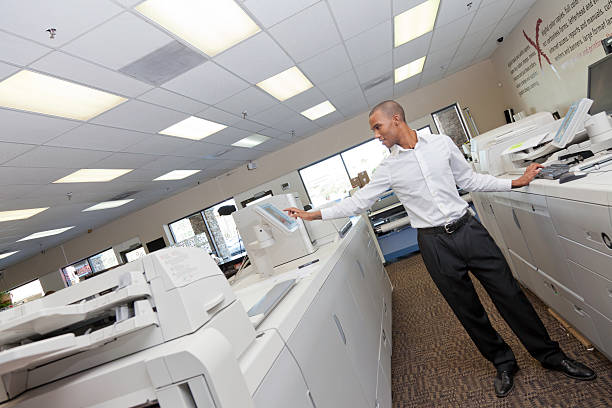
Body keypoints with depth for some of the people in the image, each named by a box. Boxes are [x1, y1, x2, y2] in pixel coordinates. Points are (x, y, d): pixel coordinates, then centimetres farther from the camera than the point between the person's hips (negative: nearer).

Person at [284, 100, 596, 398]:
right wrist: (314, 214, -4)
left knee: (508, 293, 8)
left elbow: (469, 180, 11)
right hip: (435, 243, 0)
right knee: (467, 308, 10)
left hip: (468, 228, 1)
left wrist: (515, 182, 7)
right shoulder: (388, 168, -2)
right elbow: (358, 202, 0)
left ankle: (550, 356, 31)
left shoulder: (441, 143, 2)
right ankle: (503, 363, 34)